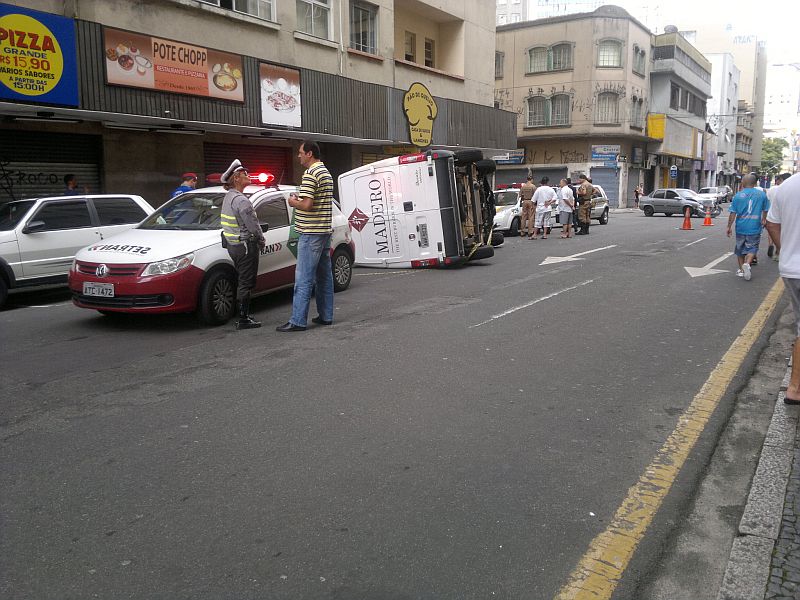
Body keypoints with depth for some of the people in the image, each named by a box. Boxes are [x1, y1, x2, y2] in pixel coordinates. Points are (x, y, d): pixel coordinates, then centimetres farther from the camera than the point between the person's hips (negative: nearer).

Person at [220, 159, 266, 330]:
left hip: (232, 245, 10)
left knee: (242, 281, 17)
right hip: (245, 245, -10)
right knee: (246, 283, -4)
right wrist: (262, 241, 0)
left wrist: (258, 240, 17)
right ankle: (243, 320, 0)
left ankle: (243, 316, 23)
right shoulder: (241, 200, -19)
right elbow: (253, 226, -19)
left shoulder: (228, 197, 13)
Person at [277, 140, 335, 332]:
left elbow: (307, 205, -22)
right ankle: (326, 316, 18)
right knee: (324, 276, 13)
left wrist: (293, 201, -3)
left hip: (311, 233, -10)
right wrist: (300, 198, 13)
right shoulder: (326, 173, 17)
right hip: (325, 230, 10)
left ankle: (298, 321, -6)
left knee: (303, 279, -8)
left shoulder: (310, 174, -14)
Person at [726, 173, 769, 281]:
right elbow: (765, 210, 12)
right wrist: (763, 220, 30)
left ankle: (741, 270, 22)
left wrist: (729, 226, 3)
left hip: (741, 227, 0)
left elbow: (733, 213, -6)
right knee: (752, 248, 7)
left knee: (740, 249, 15)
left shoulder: (738, 195, -5)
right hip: (755, 228, 0)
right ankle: (747, 264, -19)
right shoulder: (762, 194, 0)